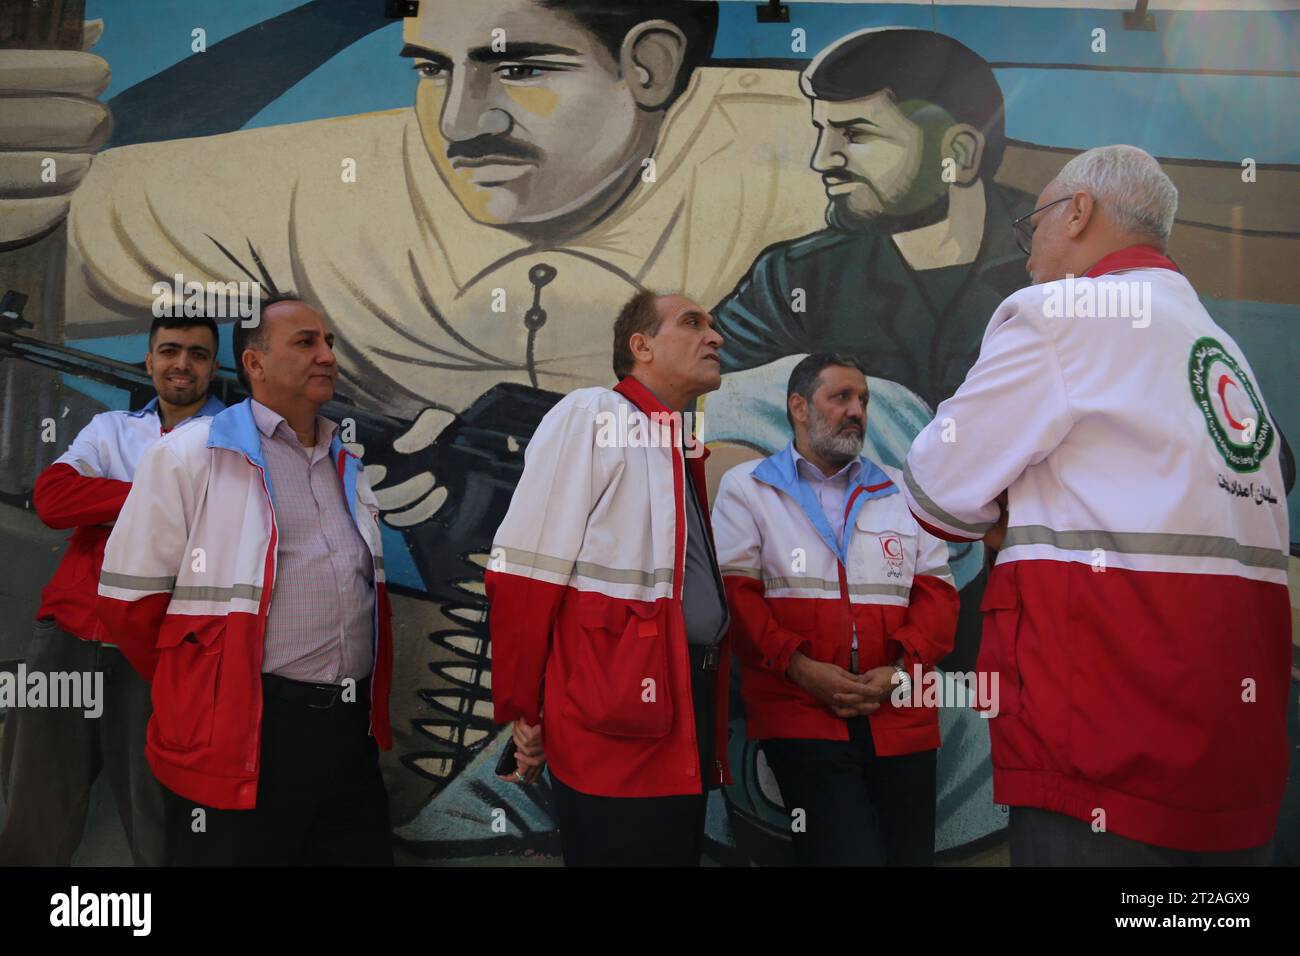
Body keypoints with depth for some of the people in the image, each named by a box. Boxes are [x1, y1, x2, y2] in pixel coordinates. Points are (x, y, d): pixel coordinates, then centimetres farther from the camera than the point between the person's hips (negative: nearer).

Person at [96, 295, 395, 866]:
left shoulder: (347, 464, 14)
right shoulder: (189, 456, -6)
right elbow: (130, 601, -6)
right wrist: (200, 695, 3)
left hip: (353, 730, 6)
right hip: (240, 738, -6)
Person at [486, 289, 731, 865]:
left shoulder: (687, 447, 15)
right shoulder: (589, 417, -10)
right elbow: (524, 575, -14)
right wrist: (524, 715, -10)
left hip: (687, 707, 8)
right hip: (612, 729, -8)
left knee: (679, 850, 17)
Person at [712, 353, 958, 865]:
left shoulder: (901, 491, 18)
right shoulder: (746, 488, 8)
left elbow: (937, 590, 12)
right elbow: (733, 593, -1)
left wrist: (903, 666, -5)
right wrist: (799, 666, -13)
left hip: (900, 717, 4)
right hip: (801, 713, -3)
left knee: (911, 853, 4)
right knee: (848, 852, -15)